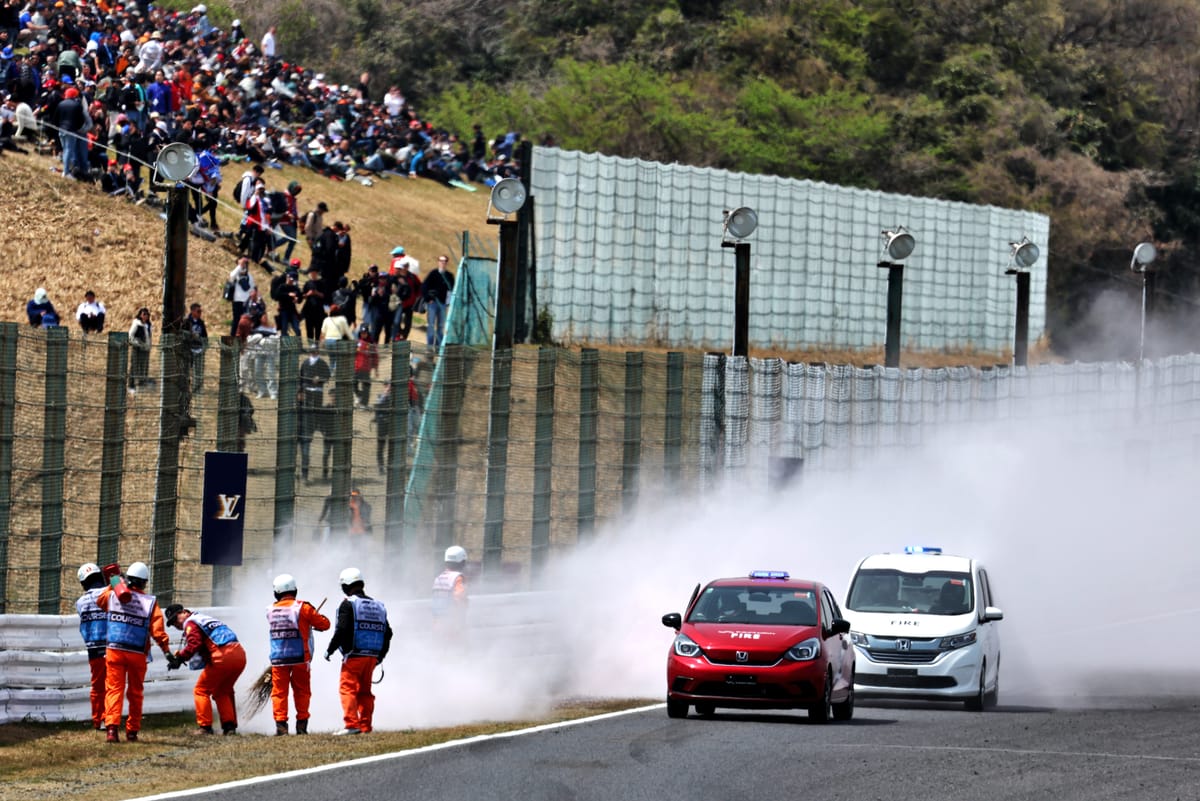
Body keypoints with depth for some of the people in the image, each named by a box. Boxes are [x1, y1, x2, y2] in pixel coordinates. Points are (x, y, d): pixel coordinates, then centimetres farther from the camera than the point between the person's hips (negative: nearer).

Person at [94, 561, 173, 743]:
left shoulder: (113, 595, 1)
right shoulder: (150, 602, -3)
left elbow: (99, 601, 25)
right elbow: (157, 631, -9)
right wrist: (167, 651, -2)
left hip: (114, 651, 0)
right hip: (137, 654, 0)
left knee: (114, 689, -2)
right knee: (135, 693, 12)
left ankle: (112, 726, -21)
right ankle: (132, 731, 16)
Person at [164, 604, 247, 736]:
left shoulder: (190, 623, 4)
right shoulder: (205, 618, 31)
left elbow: (194, 644, -13)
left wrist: (179, 658, -12)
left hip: (222, 656, -8)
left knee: (201, 690, 5)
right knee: (223, 691, 24)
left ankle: (204, 726, 0)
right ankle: (230, 726, 16)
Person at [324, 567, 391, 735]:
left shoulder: (348, 604, -7)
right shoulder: (377, 606, 15)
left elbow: (341, 631, -16)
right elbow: (387, 633, 17)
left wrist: (330, 650, -5)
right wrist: (381, 655, 26)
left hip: (354, 655, -7)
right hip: (372, 656, 7)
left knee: (347, 688, -6)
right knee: (364, 691, 13)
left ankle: (352, 724, -16)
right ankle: (365, 726, 12)